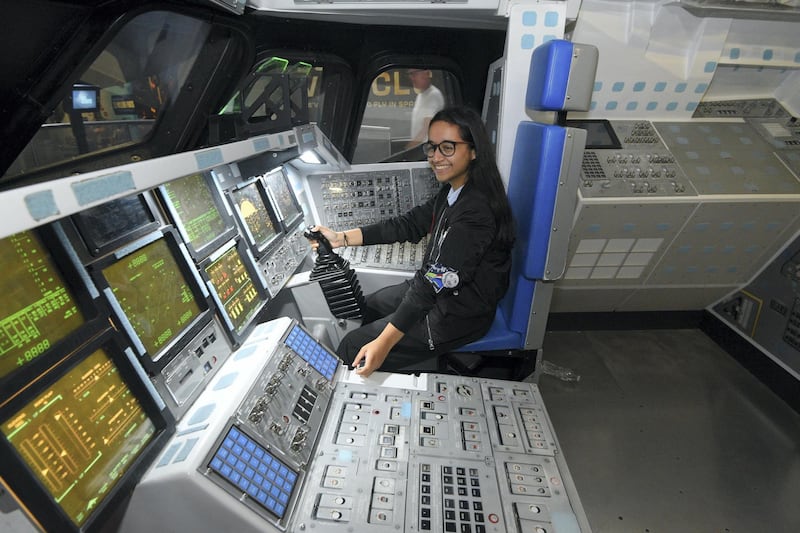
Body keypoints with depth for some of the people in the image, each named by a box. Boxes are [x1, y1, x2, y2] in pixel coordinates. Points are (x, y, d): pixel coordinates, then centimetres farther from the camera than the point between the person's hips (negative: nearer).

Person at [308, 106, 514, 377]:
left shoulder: (474, 210, -30)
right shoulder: (452, 192, 1)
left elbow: (437, 280, -33)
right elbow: (410, 223, 3)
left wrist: (385, 342, -34)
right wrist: (340, 238, -2)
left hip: (459, 314, -9)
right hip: (442, 292, 10)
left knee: (353, 348, -5)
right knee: (371, 305, 24)